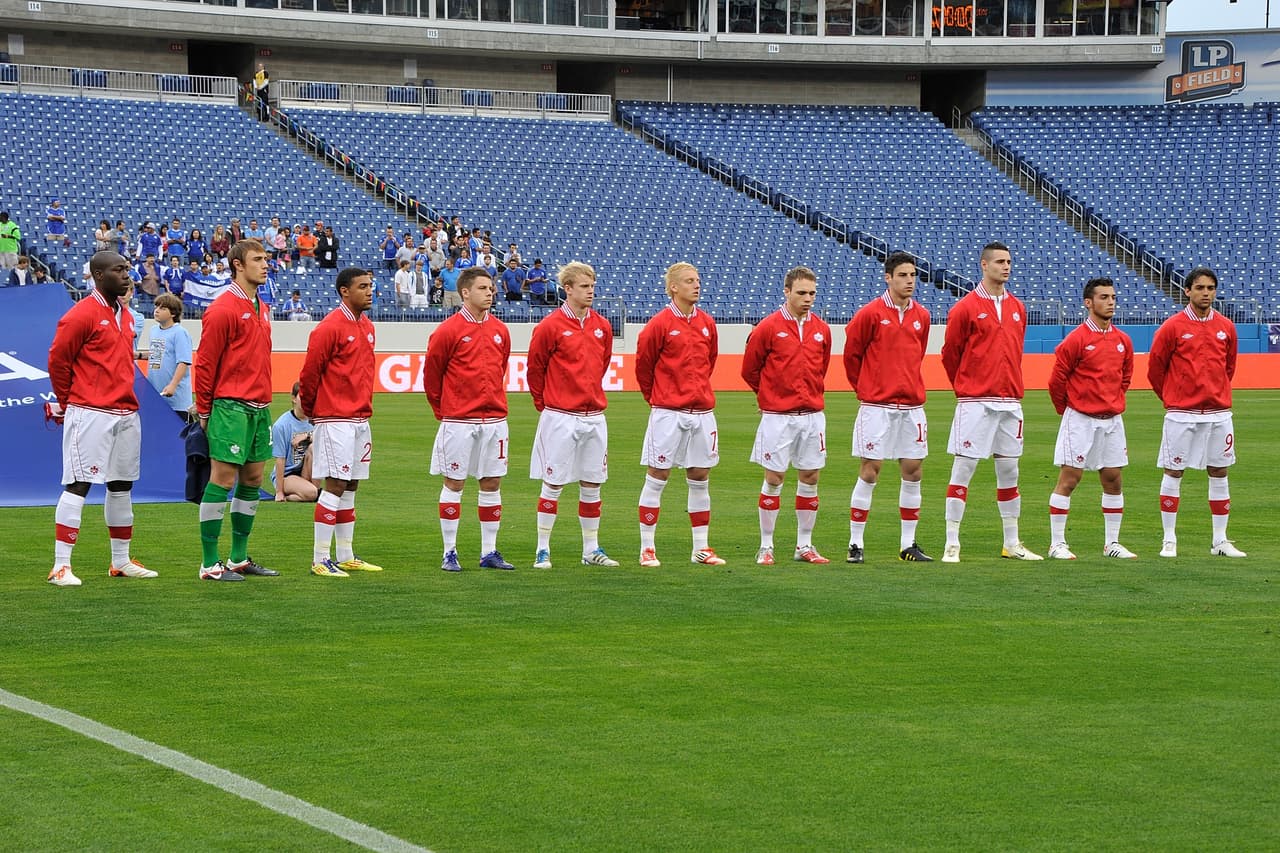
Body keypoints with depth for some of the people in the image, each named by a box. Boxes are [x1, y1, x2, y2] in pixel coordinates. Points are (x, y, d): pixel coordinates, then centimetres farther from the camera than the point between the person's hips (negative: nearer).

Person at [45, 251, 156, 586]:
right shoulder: (81, 315, -10)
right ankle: (61, 566, -10)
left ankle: (121, 561, 23)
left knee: (122, 485, 13)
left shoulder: (125, 316, 16)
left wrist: (124, 397, 17)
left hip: (126, 413, 8)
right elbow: (58, 361, -8)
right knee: (78, 484, -10)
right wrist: (69, 402, 1)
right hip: (90, 414, -8)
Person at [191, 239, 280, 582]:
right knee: (223, 479, -7)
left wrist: (265, 400, 17)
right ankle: (210, 564, -4)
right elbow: (205, 363, -10)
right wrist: (204, 411, -8)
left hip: (259, 408, 9)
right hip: (231, 408, -9)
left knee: (252, 480, 11)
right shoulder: (223, 309, -10)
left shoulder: (262, 309, 15)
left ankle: (239, 558, 19)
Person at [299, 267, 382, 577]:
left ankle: (345, 557, 17)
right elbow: (309, 373, -10)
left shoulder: (367, 327, 13)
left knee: (350, 487, 11)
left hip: (361, 420, 8)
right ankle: (320, 560, -6)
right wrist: (310, 410, 0)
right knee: (335, 486, -9)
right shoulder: (330, 328, -13)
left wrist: (365, 406, 17)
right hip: (336, 420, -8)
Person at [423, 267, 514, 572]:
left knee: (492, 483, 7)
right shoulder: (448, 331, -7)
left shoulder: (500, 331, 8)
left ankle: (489, 552, 13)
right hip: (458, 422, -5)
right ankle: (449, 553, 6)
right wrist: (443, 412, 5)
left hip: (495, 419, 5)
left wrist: (495, 403, 15)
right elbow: (431, 375, -1)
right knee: (454, 484, 1)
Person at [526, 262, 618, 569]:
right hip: (560, 417, -5)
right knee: (553, 484, -1)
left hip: (594, 415, 5)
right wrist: (544, 404, 7)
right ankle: (542, 551, 5)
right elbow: (535, 369, -1)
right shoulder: (550, 326, -8)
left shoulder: (602, 326, 7)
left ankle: (592, 550, 16)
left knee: (592, 484, 9)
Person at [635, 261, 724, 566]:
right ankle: (647, 548, 5)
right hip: (668, 413, -5)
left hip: (702, 412, 5)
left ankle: (701, 549, 14)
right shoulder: (660, 323, -8)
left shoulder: (707, 323, 8)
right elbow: (643, 364, 1)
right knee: (656, 478, -1)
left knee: (700, 479, 8)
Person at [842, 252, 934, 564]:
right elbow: (851, 354, 2)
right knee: (869, 471, -4)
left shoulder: (921, 316, 8)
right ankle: (855, 544, 2)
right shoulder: (870, 313, -7)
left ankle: (908, 544, 12)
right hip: (877, 406, -5)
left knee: (912, 471, 4)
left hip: (912, 406, 5)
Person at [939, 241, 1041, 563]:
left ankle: (1013, 543, 17)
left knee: (1009, 470, 10)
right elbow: (949, 354, 0)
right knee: (964, 467, -5)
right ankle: (952, 544, -3)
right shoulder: (966, 308, -6)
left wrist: (1013, 386, 15)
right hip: (975, 403, -6)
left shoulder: (1017, 308, 11)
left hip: (1010, 401, 6)